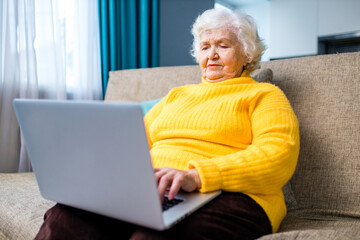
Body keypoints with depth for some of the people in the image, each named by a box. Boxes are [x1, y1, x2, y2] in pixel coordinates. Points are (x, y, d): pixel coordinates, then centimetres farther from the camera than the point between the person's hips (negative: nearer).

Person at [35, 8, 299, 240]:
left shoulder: (264, 95, 11)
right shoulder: (177, 95, 28)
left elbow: (279, 153, -8)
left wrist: (196, 176, -22)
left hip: (224, 196, -4)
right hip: (147, 191, 5)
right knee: (64, 218, -24)